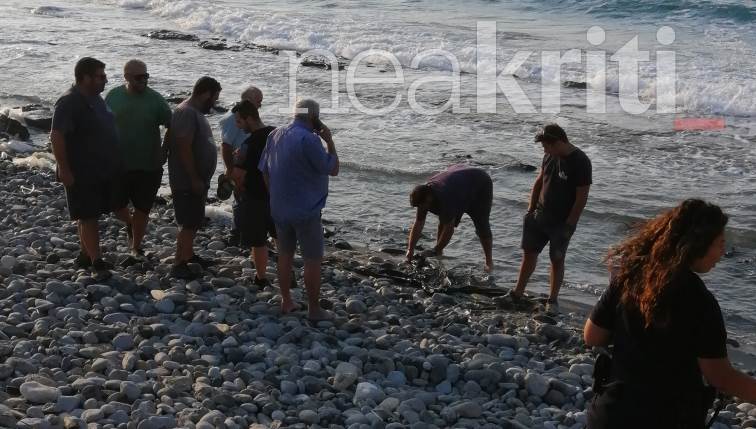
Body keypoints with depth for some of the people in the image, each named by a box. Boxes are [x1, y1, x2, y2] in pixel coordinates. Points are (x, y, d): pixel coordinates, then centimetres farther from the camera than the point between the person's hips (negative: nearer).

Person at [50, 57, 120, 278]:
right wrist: (64, 169, -24)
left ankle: (86, 255, 27)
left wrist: (114, 163, 21)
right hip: (82, 172, -8)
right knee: (88, 216, -2)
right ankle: (97, 261, 3)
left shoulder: (96, 98, 8)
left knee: (91, 215, 16)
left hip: (103, 169, 9)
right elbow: (56, 137, -23)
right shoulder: (69, 103, -20)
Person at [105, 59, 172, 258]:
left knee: (142, 209, 7)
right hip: (119, 164, 1)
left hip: (148, 166, -1)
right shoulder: (113, 96, -2)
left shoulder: (155, 100, -7)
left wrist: (163, 152, -8)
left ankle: (136, 247, 25)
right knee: (117, 206, 9)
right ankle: (130, 225, 42)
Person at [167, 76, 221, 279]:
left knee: (195, 222, 19)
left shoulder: (196, 112, 13)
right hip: (187, 181, -10)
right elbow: (184, 148, -25)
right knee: (189, 224, -7)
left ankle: (189, 255, 32)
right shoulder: (186, 113, -20)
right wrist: (195, 179, -23)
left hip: (197, 180, 10)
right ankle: (178, 265, -2)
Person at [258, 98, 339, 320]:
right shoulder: (308, 139, -21)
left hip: (279, 208, 7)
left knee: (285, 254, 17)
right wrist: (329, 140, -5)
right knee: (313, 260, 4)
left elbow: (264, 170, 10)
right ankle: (314, 309, 11)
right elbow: (333, 169, -12)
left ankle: (286, 301, 26)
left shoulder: (275, 134, 3)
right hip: (306, 211, -7)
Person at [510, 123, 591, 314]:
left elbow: (582, 197, -18)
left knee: (557, 260, 6)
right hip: (539, 217, 6)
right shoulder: (550, 157, 1)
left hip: (561, 223, -6)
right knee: (529, 253, 10)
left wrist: (568, 225, -17)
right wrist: (530, 210, 8)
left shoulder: (580, 162, -19)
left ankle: (552, 300, 19)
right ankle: (517, 293, 22)